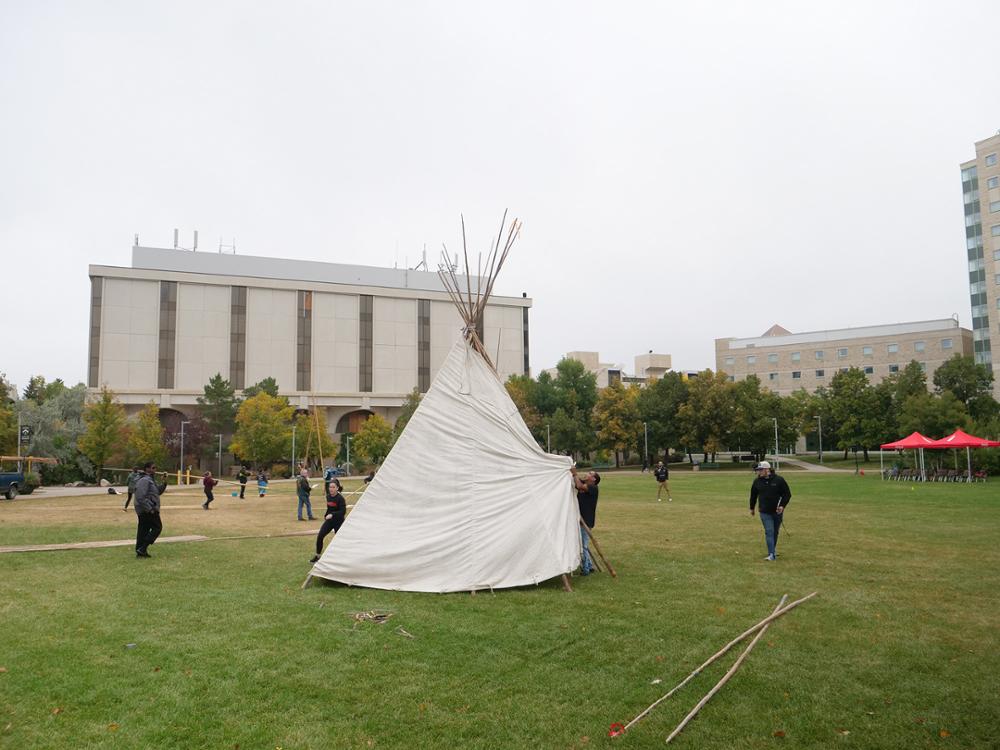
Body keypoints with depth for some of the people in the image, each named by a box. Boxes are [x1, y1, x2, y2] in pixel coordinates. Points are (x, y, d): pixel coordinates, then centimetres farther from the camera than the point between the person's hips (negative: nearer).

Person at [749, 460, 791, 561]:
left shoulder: (779, 480, -8)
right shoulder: (757, 481, 0)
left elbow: (787, 494, -2)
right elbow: (753, 495, 14)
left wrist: (782, 506, -14)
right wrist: (752, 508, 20)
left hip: (777, 512, 0)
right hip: (765, 512, 0)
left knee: (775, 532, 13)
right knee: (769, 532, -9)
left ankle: (773, 549, 32)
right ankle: (772, 554, -11)